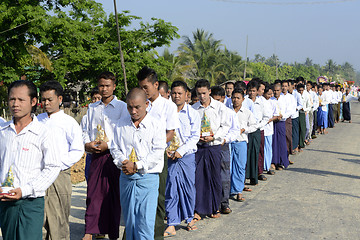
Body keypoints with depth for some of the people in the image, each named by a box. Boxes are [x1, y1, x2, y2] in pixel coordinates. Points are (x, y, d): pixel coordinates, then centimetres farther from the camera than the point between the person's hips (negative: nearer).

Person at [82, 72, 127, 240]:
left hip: (114, 156, -3)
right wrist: (87, 144, -1)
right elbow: (86, 131, 18)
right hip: (96, 157, 4)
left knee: (114, 195, 1)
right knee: (93, 193, 0)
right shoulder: (92, 108, 15)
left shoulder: (122, 107, 1)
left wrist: (108, 145, -14)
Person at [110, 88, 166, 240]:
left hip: (148, 177, -4)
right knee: (129, 220, 10)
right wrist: (123, 163, -6)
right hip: (126, 177, 4)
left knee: (145, 220, -7)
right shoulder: (121, 124, 8)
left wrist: (137, 166, -12)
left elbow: (158, 152, -8)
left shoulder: (156, 125, -3)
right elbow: (114, 148, 12)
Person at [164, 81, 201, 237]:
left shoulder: (193, 114, 2)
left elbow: (195, 136, -3)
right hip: (170, 156, 0)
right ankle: (171, 224, 3)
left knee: (189, 186, 7)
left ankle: (189, 218, 25)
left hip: (187, 155, 0)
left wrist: (181, 150, -14)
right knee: (171, 188, -2)